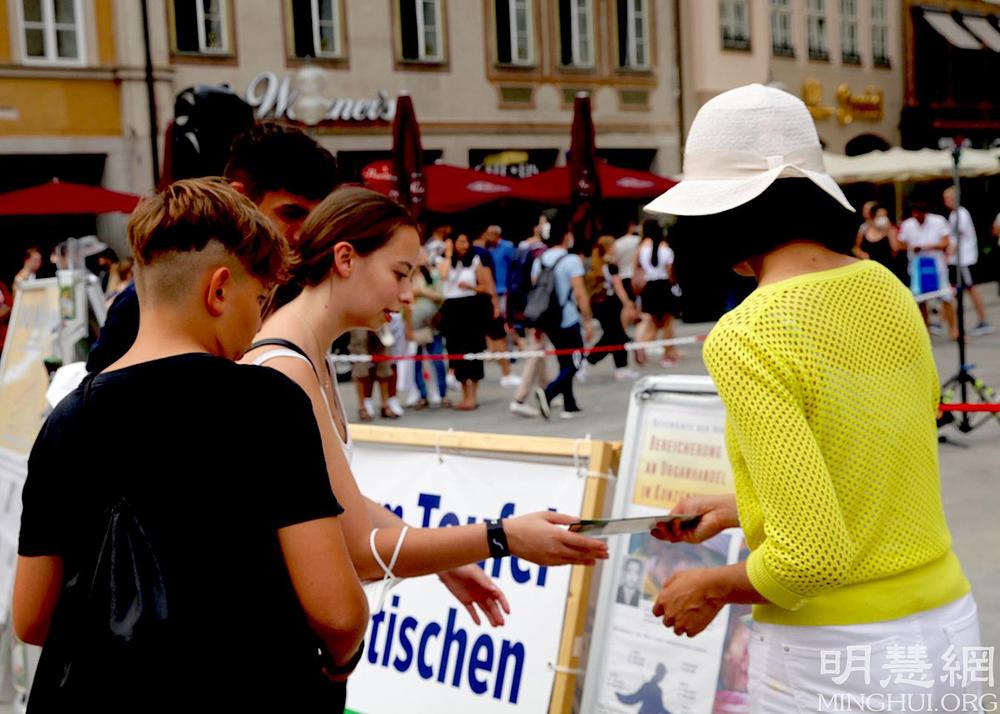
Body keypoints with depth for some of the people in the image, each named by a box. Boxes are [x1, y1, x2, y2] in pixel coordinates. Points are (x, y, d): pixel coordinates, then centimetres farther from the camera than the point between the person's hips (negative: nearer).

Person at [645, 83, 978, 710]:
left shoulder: (745, 338, -19)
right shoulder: (887, 291, 3)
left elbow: (813, 558, -23)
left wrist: (712, 587, -5)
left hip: (832, 658, -6)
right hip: (948, 620, 7)